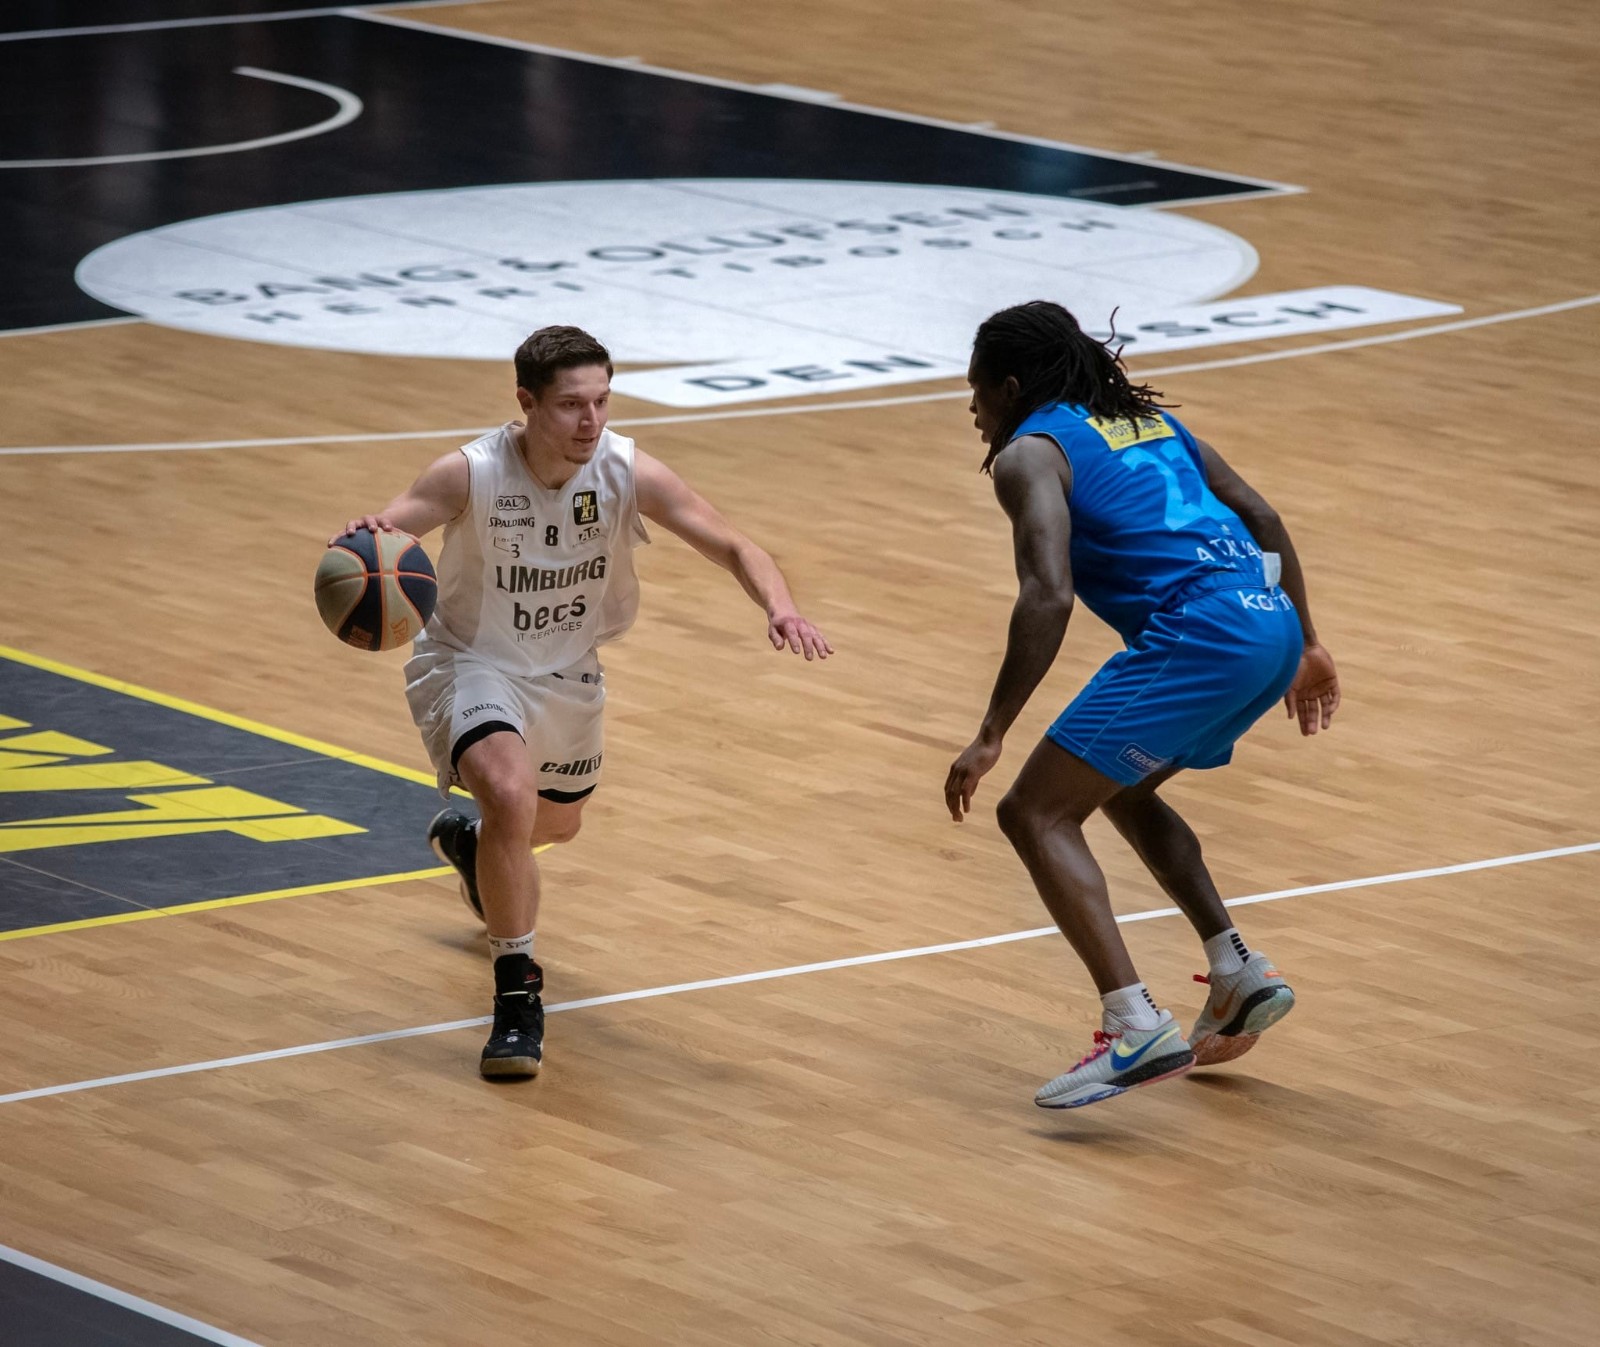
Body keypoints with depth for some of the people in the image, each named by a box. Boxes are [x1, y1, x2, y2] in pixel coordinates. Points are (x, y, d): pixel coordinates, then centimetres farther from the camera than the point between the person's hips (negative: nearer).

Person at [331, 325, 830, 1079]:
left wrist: (779, 606, -39)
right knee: (511, 794, -33)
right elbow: (382, 530, -37)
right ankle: (518, 992, -18)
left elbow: (731, 547, -19)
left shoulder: (628, 473, -22)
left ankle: (469, 839, 65)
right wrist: (363, 542, -63)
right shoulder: (472, 475, -29)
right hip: (472, 660, -5)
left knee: (560, 821, 26)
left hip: (567, 671, 5)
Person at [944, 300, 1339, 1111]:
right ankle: (1239, 975, 22)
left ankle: (1137, 1028, -18)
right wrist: (1303, 646, 29)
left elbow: (1049, 596, -13)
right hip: (1271, 619, 9)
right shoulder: (1146, 420, 26)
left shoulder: (1030, 454, 2)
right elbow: (1262, 518, 23)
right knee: (1122, 790, 29)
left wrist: (991, 738, -13)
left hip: (1198, 633, -9)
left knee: (1036, 814, -4)